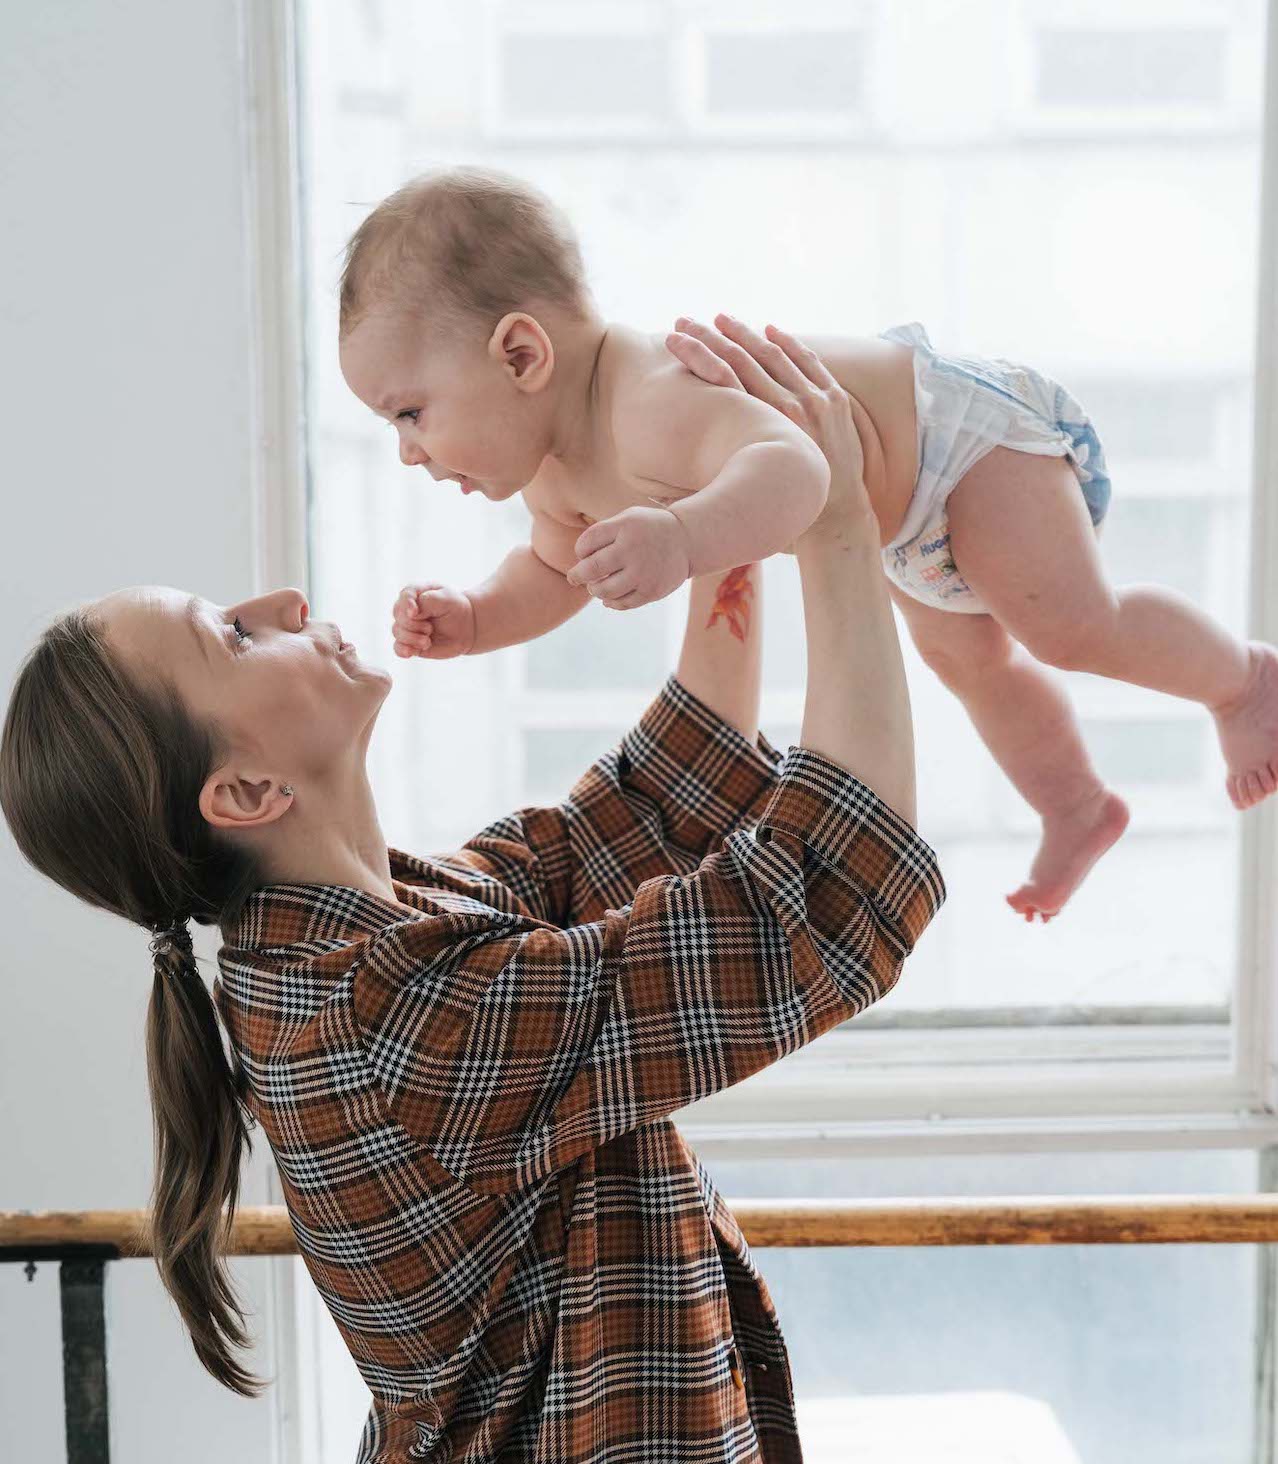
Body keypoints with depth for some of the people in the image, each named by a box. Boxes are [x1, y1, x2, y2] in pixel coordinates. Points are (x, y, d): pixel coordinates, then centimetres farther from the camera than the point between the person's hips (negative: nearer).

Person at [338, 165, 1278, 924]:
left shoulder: (659, 407, -44)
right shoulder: (554, 470, -13)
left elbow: (793, 471, -63)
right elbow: (556, 573, 8)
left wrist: (682, 538, -81)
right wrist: (471, 619, -10)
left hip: (963, 425, -9)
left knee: (1072, 627, -16)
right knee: (968, 656, 23)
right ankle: (1077, 808, 45)